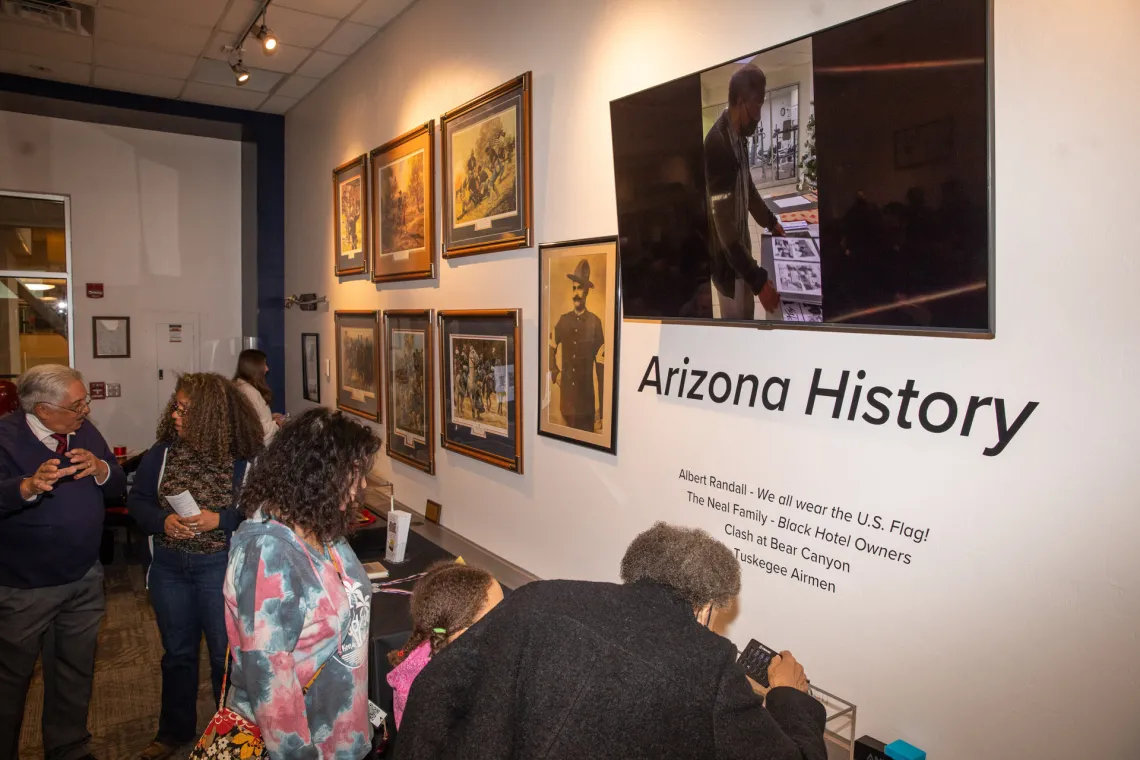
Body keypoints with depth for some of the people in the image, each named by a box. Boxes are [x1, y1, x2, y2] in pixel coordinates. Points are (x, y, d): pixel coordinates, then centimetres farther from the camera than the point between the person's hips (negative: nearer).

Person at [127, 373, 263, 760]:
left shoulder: (244, 459, -16)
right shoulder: (162, 452, -4)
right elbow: (137, 500, 2)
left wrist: (219, 520, -25)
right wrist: (163, 521, -16)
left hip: (220, 565, -4)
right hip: (168, 567, 4)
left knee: (225, 654, 10)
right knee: (177, 652, 22)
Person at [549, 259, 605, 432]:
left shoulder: (595, 322, -6)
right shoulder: (563, 320, 5)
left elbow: (601, 365, -5)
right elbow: (551, 349, 22)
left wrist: (602, 406, -5)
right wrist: (554, 372, 6)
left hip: (586, 400, -3)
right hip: (566, 398, 3)